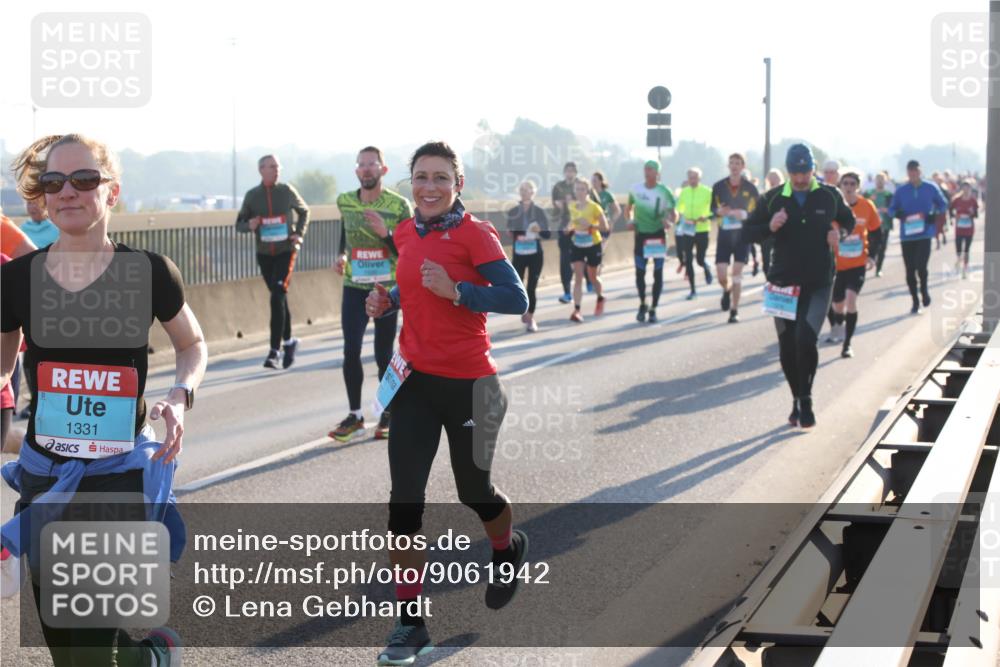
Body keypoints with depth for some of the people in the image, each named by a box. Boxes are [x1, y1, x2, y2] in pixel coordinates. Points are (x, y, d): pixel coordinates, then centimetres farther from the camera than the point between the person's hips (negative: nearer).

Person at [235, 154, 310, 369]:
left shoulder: (287, 190, -1)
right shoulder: (252, 195, 1)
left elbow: (304, 211, 15)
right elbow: (239, 224, 7)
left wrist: (299, 233, 0)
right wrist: (249, 225, -16)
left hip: (286, 251, -3)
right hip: (264, 254, 3)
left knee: (277, 297, -15)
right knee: (279, 300, 12)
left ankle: (275, 350, -14)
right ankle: (288, 341, 31)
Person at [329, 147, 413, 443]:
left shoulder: (399, 206, -10)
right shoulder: (345, 202, 2)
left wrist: (386, 233, -25)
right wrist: (341, 257, 5)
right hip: (354, 288, 3)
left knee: (384, 355, 4)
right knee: (351, 351, -5)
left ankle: (388, 415, 20)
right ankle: (355, 416, 7)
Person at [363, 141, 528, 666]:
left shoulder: (474, 234, -12)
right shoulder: (406, 234, 6)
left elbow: (516, 298, -18)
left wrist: (454, 291, -28)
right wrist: (389, 301, 3)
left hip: (467, 382, -5)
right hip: (416, 381, 5)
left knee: (474, 490, 13)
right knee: (404, 498, -4)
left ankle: (508, 549, 48)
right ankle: (410, 622, 5)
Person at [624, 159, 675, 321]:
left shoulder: (664, 192, -8)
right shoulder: (635, 189, 1)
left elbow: (672, 212, -6)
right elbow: (629, 207, 15)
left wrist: (669, 221, -28)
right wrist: (629, 220, -3)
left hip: (658, 235, -2)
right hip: (641, 234, 2)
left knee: (658, 273, 1)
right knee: (639, 272, 3)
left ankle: (653, 309, 10)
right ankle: (642, 304, 23)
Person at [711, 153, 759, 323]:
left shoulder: (750, 188, -2)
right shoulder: (719, 187, 1)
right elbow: (713, 207, 12)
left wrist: (744, 214, -16)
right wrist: (719, 211, -11)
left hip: (742, 234, -1)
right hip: (724, 234, 1)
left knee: (737, 272, -5)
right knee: (721, 274, -4)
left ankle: (734, 310, 5)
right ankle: (726, 290, 32)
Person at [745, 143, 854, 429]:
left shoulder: (829, 197, 2)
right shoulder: (772, 199, 0)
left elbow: (848, 221, 19)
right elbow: (748, 231, 4)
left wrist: (840, 233, -3)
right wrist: (769, 227, -16)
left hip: (819, 284, -2)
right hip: (784, 283, 2)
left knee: (805, 338, -18)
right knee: (787, 346, 5)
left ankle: (805, 400, -3)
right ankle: (797, 400, 24)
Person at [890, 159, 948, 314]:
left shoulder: (931, 188, 1)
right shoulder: (901, 190, 3)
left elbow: (943, 205, 10)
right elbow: (892, 209, 9)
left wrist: (932, 216, -9)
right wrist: (900, 214, -15)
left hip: (925, 233, -2)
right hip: (907, 236, 2)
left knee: (921, 266, -16)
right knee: (910, 270, 5)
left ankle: (924, 290, 14)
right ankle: (915, 301, 19)